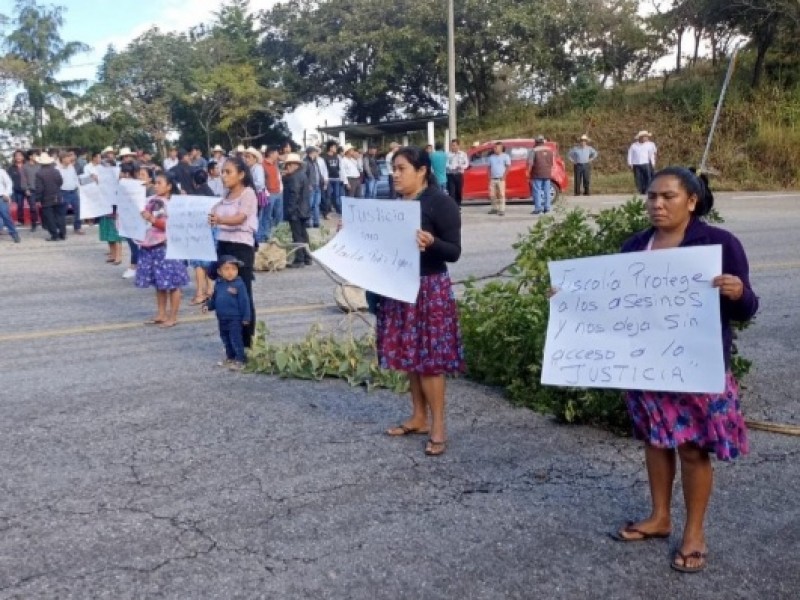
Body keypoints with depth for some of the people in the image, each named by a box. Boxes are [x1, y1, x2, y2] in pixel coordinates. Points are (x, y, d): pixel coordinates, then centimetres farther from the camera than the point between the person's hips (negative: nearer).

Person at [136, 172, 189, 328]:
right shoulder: (152, 201, 10)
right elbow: (145, 219, 23)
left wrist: (153, 219, -20)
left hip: (167, 246, -7)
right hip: (151, 246, 7)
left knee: (172, 283, -2)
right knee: (158, 283, 13)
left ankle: (173, 317, 6)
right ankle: (161, 314, 22)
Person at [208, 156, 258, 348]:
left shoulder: (248, 193, -7)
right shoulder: (225, 196, 15)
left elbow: (240, 218, -23)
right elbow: (213, 214, 12)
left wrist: (220, 219, -40)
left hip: (242, 246, -7)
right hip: (223, 245, 7)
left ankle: (247, 341, 2)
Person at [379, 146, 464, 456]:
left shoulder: (441, 202, -11)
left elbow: (454, 251, -15)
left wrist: (431, 242, -33)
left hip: (430, 288, -7)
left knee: (429, 356, -3)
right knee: (409, 354, 13)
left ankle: (438, 426, 6)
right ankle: (418, 417, 25)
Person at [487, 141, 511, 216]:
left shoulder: (505, 156, 0)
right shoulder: (491, 157, 15)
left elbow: (508, 167, -5)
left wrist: (504, 176, -13)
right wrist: (489, 176, 5)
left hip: (500, 179, -5)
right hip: (492, 179, 5)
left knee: (501, 194, -9)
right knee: (492, 194, 5)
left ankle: (502, 210, -9)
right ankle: (495, 208, 16)